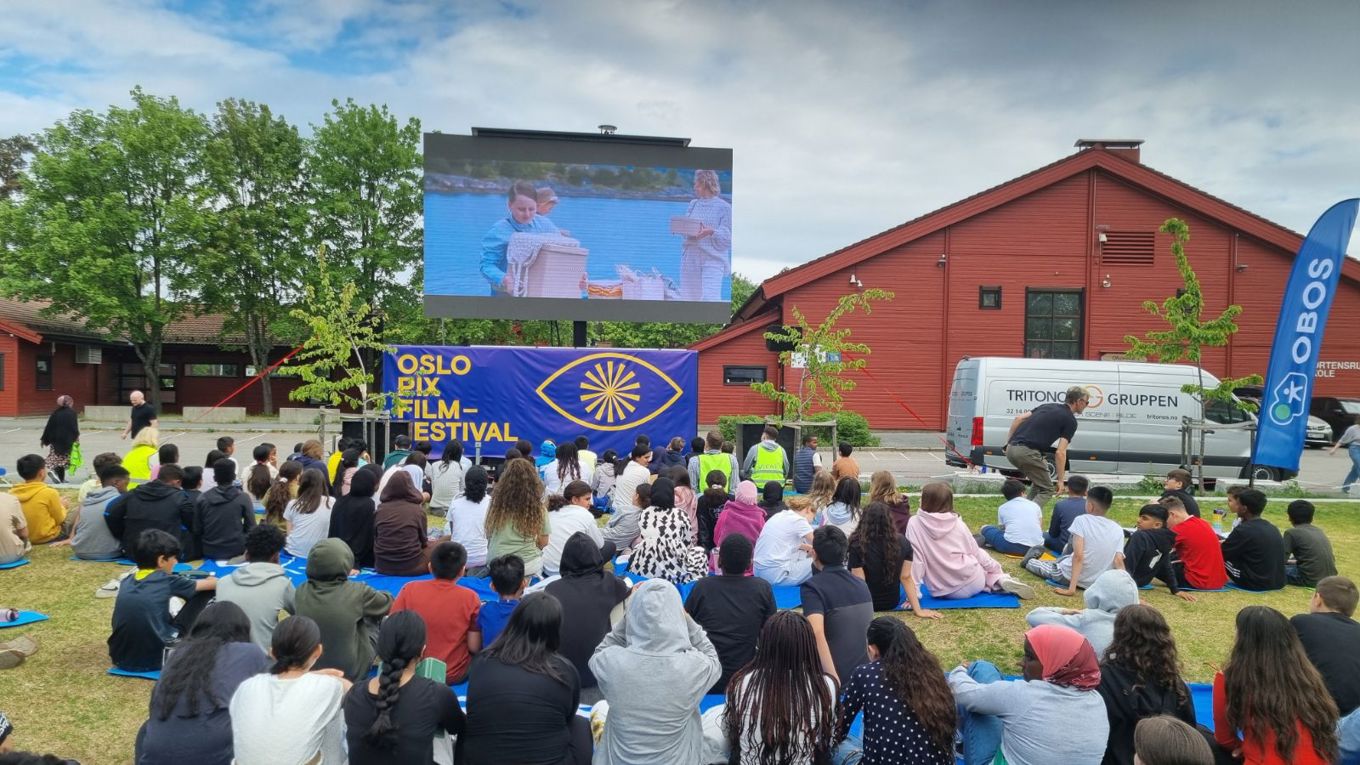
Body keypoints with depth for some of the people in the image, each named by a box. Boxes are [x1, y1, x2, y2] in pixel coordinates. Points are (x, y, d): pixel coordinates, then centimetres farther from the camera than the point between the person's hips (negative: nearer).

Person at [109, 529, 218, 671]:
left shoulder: (127, 581, 9)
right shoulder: (168, 581, -6)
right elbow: (213, 584, 11)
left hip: (121, 659, 6)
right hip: (154, 658, -6)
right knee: (204, 592, 5)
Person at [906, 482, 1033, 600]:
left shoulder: (914, 525, -10)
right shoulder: (957, 523, -3)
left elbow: (914, 560, -15)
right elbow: (976, 552, 8)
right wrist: (997, 569, 24)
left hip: (942, 592, -1)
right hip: (972, 583, 1)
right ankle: (1000, 580, 8)